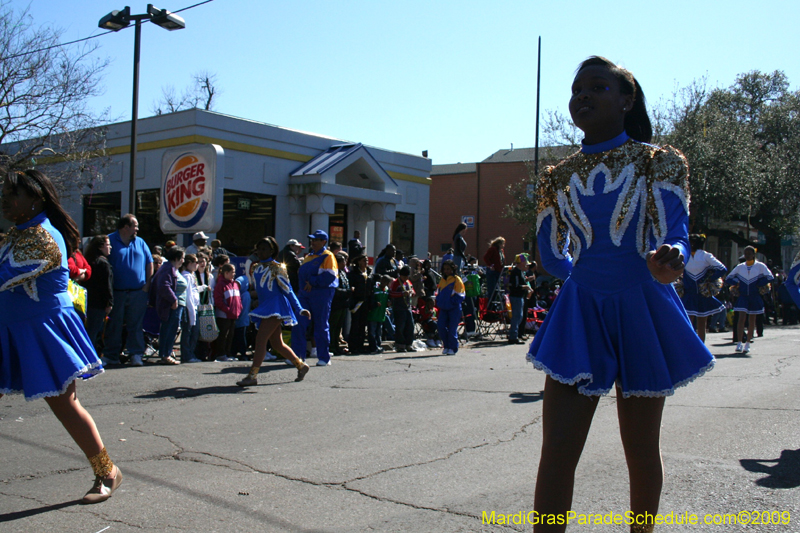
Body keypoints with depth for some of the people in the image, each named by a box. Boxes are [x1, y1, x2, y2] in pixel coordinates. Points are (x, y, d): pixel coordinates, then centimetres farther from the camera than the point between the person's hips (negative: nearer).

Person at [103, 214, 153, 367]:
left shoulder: (140, 242, 13)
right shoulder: (111, 241, 1)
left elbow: (149, 262, 15)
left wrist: (147, 284, 6)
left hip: (138, 292, 2)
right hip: (117, 291, -2)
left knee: (136, 324, 2)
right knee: (114, 325, 4)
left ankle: (136, 354, 5)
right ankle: (111, 355, 12)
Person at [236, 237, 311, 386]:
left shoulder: (276, 267, -8)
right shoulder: (257, 267, 12)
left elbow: (287, 290, -6)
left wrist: (299, 309, -7)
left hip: (276, 306, -8)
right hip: (264, 307, 8)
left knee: (260, 339, -14)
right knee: (277, 343, 13)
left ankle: (252, 375, -13)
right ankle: (301, 365, 28)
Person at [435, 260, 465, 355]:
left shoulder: (457, 279, -4)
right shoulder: (442, 280, 13)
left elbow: (460, 295, -5)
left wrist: (453, 303, -14)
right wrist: (439, 302, 7)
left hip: (454, 308, -5)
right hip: (444, 308, 5)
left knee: (452, 329, -3)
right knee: (441, 327, -2)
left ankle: (453, 348, 7)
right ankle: (447, 346, 13)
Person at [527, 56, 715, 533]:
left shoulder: (658, 163, -3)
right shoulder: (558, 178, 5)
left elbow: (675, 234, -15)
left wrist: (668, 260, -36)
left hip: (641, 314, -2)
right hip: (580, 313, 2)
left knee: (642, 449, 10)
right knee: (558, 447, -6)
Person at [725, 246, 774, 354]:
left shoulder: (760, 266, -1)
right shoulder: (740, 267, 6)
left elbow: (769, 277, -11)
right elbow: (728, 278, 10)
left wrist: (758, 285, -13)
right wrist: (737, 283, -6)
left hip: (755, 297, -1)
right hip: (742, 296, 1)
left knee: (751, 320, 6)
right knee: (741, 318, -11)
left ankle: (747, 344, 14)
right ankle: (740, 343, -12)